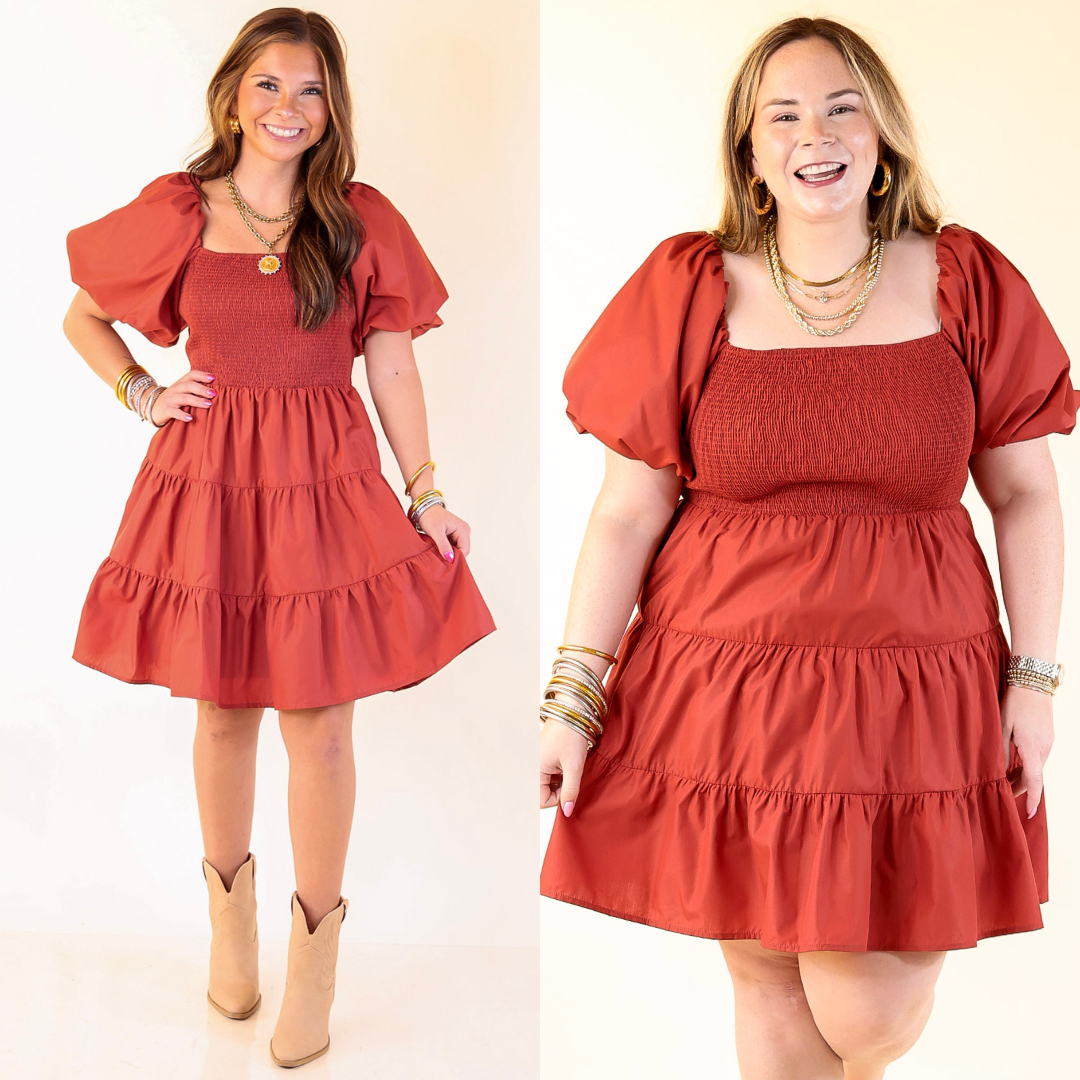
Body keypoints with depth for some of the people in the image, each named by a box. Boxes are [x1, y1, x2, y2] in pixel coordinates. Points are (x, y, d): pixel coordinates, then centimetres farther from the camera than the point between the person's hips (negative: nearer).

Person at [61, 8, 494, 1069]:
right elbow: (81, 318, 15)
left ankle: (316, 944, 21)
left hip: (328, 485, -1)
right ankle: (229, 902, 36)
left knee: (319, 726, 3)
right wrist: (142, 393, 1)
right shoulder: (175, 213, 2)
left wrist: (425, 492, 3)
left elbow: (392, 366, 4)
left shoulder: (362, 223, 1)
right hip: (208, 479, 1)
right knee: (223, 711, 14)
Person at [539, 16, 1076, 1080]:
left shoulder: (966, 284, 1)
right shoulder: (690, 292, -1)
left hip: (910, 693, 0)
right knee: (766, 981, 10)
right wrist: (573, 693, -5)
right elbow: (627, 510, -1)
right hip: (722, 692, 0)